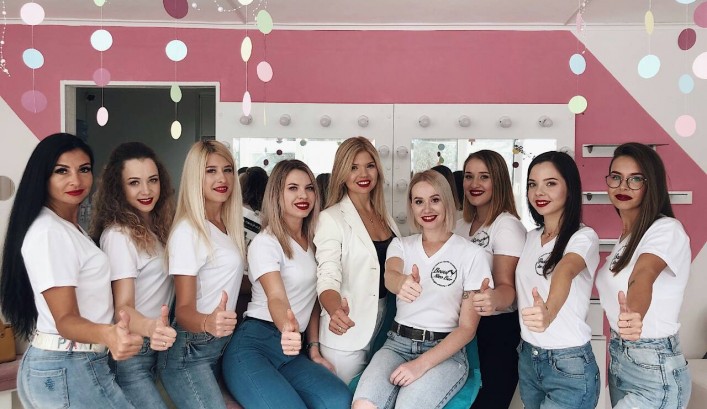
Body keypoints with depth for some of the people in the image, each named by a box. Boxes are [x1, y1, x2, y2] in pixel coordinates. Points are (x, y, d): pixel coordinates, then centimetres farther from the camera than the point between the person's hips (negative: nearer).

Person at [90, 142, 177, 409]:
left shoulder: (158, 226, 7)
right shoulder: (118, 234, -18)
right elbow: (122, 307, -25)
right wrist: (150, 328, -44)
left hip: (157, 347, 8)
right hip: (130, 355, -8)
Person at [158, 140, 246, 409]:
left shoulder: (229, 226, 9)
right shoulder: (188, 231, -15)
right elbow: (183, 309, -19)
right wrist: (207, 323, -37)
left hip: (224, 345, 8)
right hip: (191, 352, -8)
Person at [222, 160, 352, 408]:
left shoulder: (313, 241, 13)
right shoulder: (265, 243, -9)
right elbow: (276, 298, -24)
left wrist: (314, 348, 10)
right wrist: (287, 328, -46)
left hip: (291, 350, 6)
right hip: (254, 346, -6)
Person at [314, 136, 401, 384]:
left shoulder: (386, 218, 9)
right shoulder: (331, 218, -11)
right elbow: (328, 276, -22)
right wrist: (335, 311, -41)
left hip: (385, 329, 6)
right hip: (347, 330, -6)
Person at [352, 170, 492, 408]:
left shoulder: (472, 254, -2)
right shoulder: (401, 245, 8)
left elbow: (467, 328, -4)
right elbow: (389, 275, -16)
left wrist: (421, 364, -17)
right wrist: (401, 283, -42)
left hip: (446, 352, -2)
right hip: (397, 343, 2)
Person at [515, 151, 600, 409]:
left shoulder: (584, 237, -14)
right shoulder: (531, 237, 7)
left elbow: (565, 271, -36)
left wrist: (549, 312, -54)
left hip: (569, 366, -6)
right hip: (527, 359, 6)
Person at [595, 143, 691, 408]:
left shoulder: (667, 230, -17)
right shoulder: (625, 236, 9)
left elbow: (642, 277, -37)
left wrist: (635, 316, -56)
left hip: (654, 371, -8)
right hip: (618, 360, 8)